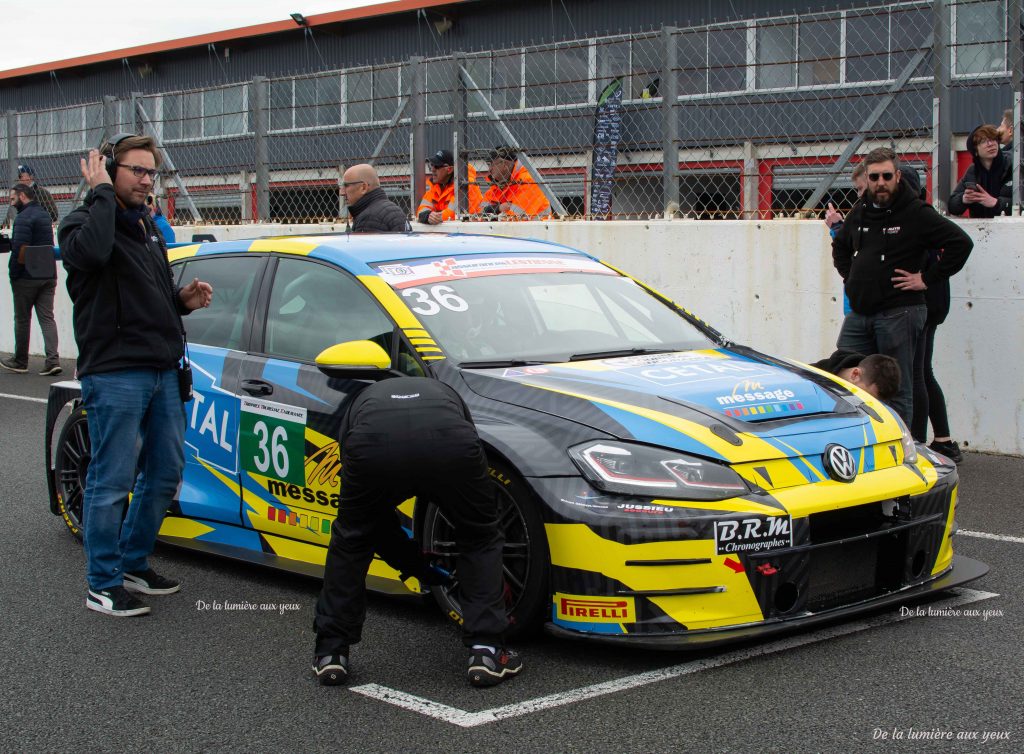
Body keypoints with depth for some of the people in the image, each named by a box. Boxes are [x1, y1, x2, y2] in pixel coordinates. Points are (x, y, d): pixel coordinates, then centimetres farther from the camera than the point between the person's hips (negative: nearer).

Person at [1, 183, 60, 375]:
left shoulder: (24, 217, -14)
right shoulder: (44, 215, 15)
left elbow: (19, 249, -20)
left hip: (27, 278, -7)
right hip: (48, 276, 7)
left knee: (22, 319, 6)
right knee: (47, 317, 2)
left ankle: (20, 361, 16)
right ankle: (52, 360, -10)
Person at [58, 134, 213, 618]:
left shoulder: (148, 228, 20)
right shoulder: (84, 222, -6)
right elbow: (90, 251, -32)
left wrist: (183, 301, 9)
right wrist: (102, 193, -19)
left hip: (161, 371, 9)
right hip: (114, 374, -9)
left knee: (165, 473, 13)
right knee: (113, 481, -3)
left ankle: (134, 563, 28)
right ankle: (103, 585, 7)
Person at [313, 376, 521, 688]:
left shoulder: (360, 404, 43)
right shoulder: (446, 396, 45)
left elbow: (370, 516, 42)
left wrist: (421, 569, 53)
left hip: (373, 446, 0)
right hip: (447, 446, 0)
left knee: (351, 539, 29)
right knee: (480, 540, 26)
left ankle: (331, 652, 29)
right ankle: (487, 652, 20)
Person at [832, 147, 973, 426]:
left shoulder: (917, 213, -7)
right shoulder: (860, 213, 13)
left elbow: (961, 243, -14)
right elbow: (840, 246, 33)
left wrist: (927, 279, -12)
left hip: (899, 314, -6)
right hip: (859, 313, 7)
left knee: (898, 391, -1)